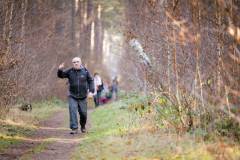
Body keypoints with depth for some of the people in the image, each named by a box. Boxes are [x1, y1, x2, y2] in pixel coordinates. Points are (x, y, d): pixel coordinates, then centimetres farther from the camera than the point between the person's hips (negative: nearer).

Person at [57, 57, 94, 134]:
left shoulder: (85, 71, -2)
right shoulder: (70, 71, -2)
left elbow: (91, 81, 4)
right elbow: (60, 75, -1)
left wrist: (91, 91, -7)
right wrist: (60, 70, -22)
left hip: (82, 97, 1)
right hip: (72, 96, -1)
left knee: (83, 113, 8)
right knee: (72, 112, -14)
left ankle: (83, 126, 34)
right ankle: (74, 128, -14)